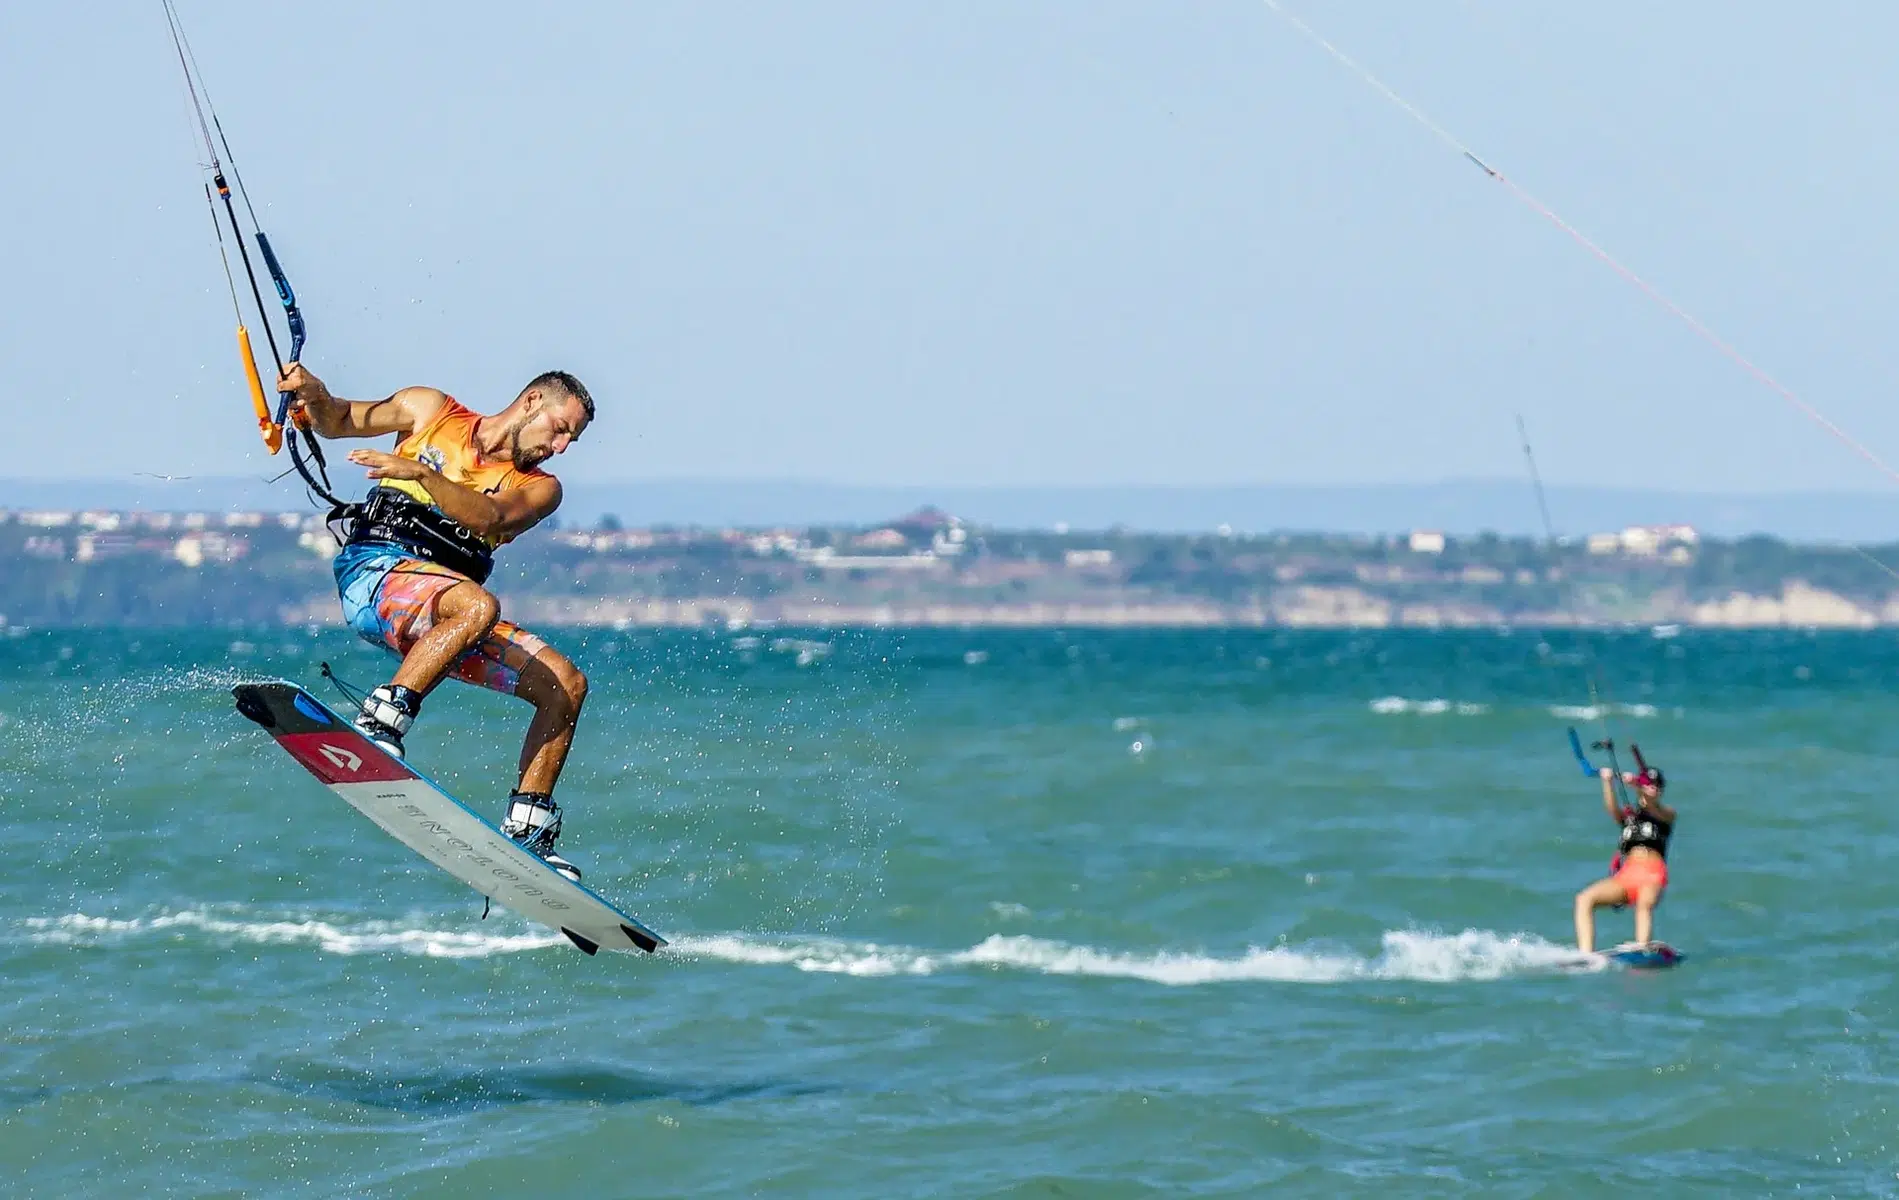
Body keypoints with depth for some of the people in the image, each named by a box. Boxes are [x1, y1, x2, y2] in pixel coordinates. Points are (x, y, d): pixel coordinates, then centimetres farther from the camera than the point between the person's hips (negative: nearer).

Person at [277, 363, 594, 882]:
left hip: (439, 620, 5)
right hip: (373, 567, -5)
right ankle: (380, 723, -38)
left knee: (567, 684, -5)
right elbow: (338, 422, 21)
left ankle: (526, 831, -3)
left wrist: (421, 472, -25)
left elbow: (489, 517, -10)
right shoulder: (432, 412, 12)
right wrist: (315, 396, -3)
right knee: (478, 606, -35)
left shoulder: (540, 488, 12)